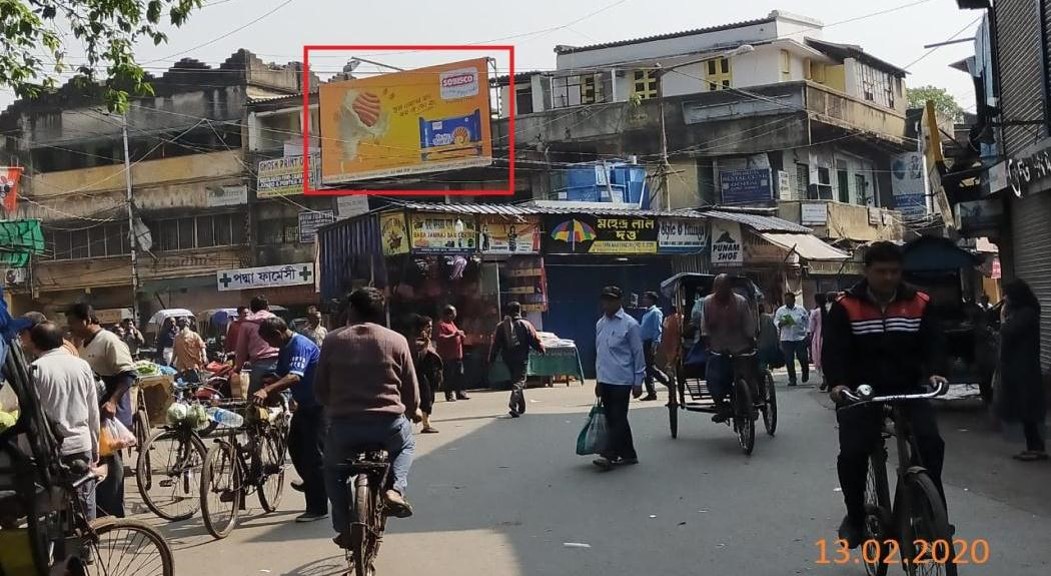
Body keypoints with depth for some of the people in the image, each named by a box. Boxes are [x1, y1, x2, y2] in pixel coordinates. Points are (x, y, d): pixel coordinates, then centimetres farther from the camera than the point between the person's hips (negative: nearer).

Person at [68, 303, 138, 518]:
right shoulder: (84, 345, 15)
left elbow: (129, 374, -21)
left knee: (109, 462, -3)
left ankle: (113, 513, 5)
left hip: (110, 414, -9)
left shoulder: (109, 341, -14)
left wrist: (112, 401, -30)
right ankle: (98, 510, 22)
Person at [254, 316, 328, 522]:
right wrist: (265, 394, -8)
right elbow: (279, 376, 9)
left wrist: (266, 390, -46)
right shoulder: (285, 349, 9)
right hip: (304, 404, 10)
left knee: (314, 454, -8)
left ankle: (318, 509, -3)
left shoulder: (300, 345, -22)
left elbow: (294, 377, -36)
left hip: (318, 405, -10)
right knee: (295, 447, 19)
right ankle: (311, 483, 42)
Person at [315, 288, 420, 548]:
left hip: (344, 424, 0)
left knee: (333, 469, 28)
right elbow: (410, 386, 7)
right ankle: (395, 488, 7)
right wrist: (413, 411, 28)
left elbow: (320, 388, 7)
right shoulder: (396, 340, 2)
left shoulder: (333, 341, 3)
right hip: (388, 423, 0)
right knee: (406, 445, 33)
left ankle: (345, 527, 18)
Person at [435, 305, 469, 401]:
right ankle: (449, 394, -2)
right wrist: (454, 335, -25)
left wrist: (461, 335, 10)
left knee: (459, 374, 11)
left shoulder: (452, 323, 20)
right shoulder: (441, 325, -10)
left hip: (457, 355, 9)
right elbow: (440, 338, -23)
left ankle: (459, 392, 17)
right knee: (448, 375, -6)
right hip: (447, 356, -9)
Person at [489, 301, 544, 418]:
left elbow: (496, 344, 1)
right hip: (522, 358, -4)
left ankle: (521, 407, 25)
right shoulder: (525, 324, -6)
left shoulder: (501, 326, 2)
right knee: (519, 381, -5)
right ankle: (513, 403, -28)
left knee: (515, 379, 18)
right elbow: (535, 340, -2)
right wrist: (541, 349, 16)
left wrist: (491, 358, 5)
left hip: (508, 358, 4)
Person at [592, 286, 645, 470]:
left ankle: (609, 455, -9)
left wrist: (638, 382, -8)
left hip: (622, 380, -7)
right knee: (612, 419, 10)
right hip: (604, 380, 7)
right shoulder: (600, 324, 10)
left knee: (618, 418, -7)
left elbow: (638, 354, -7)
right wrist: (598, 380, 16)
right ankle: (628, 454, 20)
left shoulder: (630, 324, -9)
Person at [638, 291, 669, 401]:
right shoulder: (646, 313, 17)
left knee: (651, 367, -9)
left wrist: (655, 344, -23)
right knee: (647, 368, 9)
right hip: (645, 343, 9)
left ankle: (669, 382, 3)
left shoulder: (656, 312, -11)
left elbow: (658, 330, -17)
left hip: (651, 343, -9)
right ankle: (651, 393, 12)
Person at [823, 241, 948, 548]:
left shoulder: (919, 303, 1)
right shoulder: (846, 306, -7)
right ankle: (855, 516, 9)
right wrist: (837, 383, -30)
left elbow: (931, 343, -1)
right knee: (852, 453, -15)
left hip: (908, 389, 2)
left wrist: (934, 372, -21)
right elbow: (833, 350, -13)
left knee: (931, 444, -19)